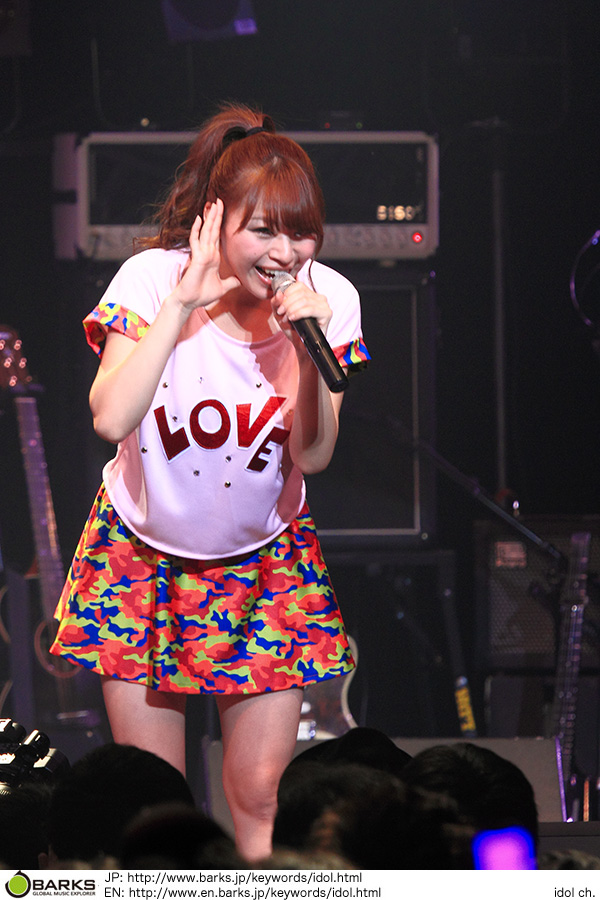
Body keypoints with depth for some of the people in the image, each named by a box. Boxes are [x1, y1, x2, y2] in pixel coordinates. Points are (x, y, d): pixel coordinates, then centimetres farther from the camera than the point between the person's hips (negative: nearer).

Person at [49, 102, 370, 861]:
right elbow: (112, 419, -33)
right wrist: (182, 305, -35)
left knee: (261, 796, 0)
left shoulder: (327, 298, -13)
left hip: (264, 562, 1)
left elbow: (313, 455, -15)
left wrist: (307, 344, -28)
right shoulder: (154, 278, -19)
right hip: (143, 556, -1)